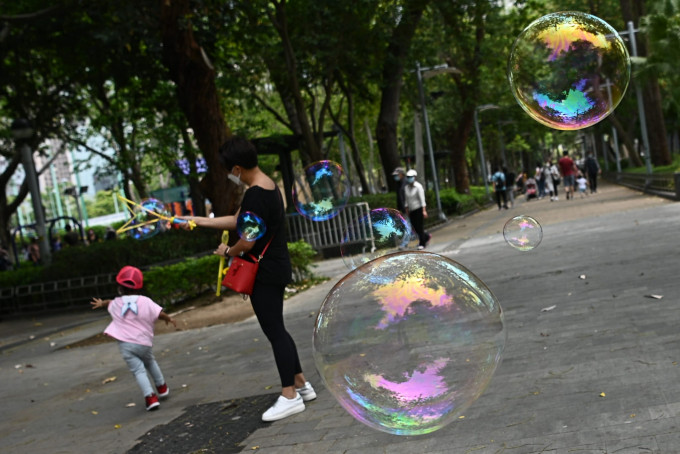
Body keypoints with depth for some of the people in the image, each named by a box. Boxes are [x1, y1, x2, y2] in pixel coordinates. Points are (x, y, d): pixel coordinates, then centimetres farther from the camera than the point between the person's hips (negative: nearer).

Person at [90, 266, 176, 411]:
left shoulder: (116, 303, 5)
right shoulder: (145, 302, -4)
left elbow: (109, 303, 29)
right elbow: (160, 314, -9)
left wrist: (101, 303, 53)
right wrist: (169, 319, 14)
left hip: (125, 343, -1)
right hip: (143, 343, 1)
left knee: (138, 370, -3)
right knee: (150, 362, 27)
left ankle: (150, 397, -17)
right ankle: (162, 388, 36)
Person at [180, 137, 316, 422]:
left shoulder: (255, 195, -21)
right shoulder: (268, 185, 11)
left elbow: (247, 241, -24)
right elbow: (237, 221, 19)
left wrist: (228, 251, -3)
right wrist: (197, 221, 21)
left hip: (264, 272, -10)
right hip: (277, 268, 10)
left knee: (274, 332, -4)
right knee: (277, 330, 17)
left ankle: (290, 397, 2)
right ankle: (301, 384, 24)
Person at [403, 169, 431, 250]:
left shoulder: (418, 187, -11)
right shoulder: (406, 188, 7)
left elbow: (422, 199, -15)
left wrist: (424, 211, -19)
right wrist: (407, 210, 11)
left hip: (419, 209, -6)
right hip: (412, 210, 6)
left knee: (420, 227, -6)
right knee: (415, 227, 7)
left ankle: (422, 244, 3)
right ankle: (427, 236, 30)